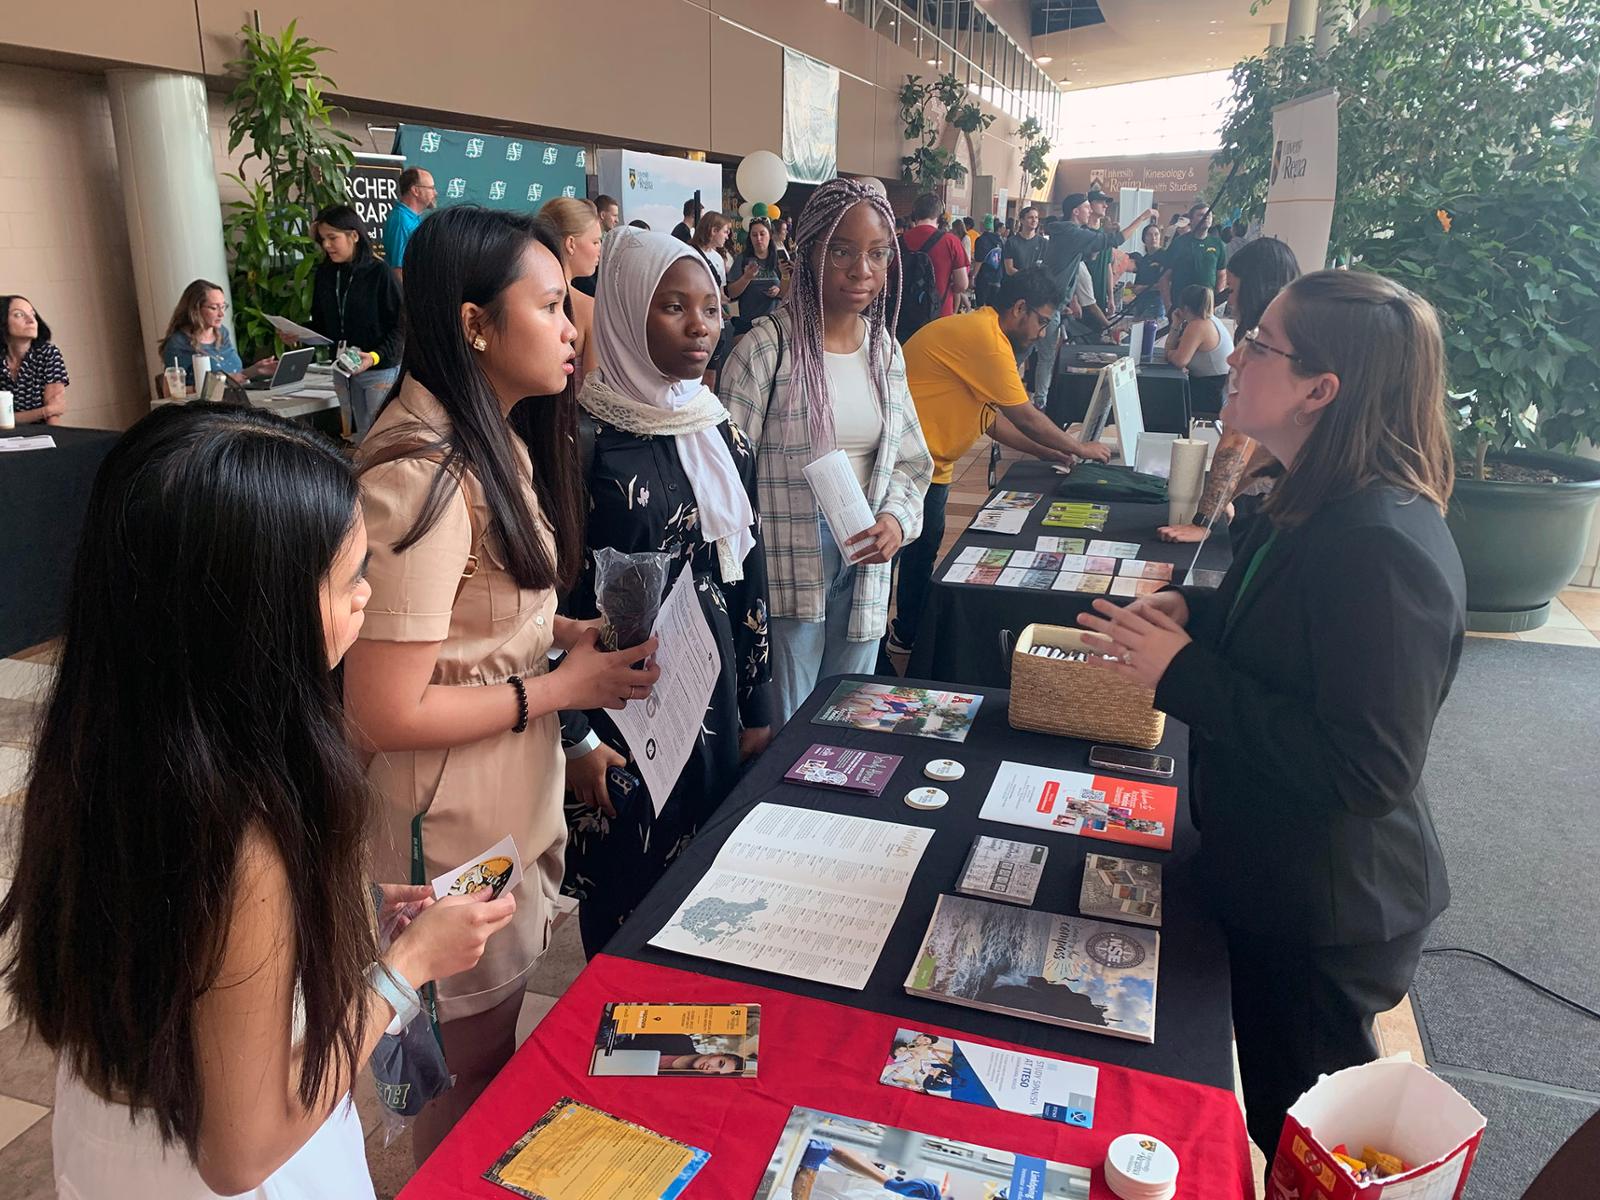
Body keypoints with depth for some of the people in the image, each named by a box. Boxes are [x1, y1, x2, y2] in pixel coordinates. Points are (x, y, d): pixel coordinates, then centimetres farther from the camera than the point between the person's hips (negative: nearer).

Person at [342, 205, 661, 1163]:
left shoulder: (498, 446, 6)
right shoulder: (425, 478, -26)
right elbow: (386, 713, -26)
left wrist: (569, 632, 0)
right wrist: (562, 688, -18)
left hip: (522, 797, 9)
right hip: (458, 829, -9)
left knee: (495, 1048, 27)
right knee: (471, 1077, 15)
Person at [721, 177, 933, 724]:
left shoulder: (886, 348, 7)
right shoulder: (768, 346, -11)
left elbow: (911, 460, 14)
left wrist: (896, 519, -6)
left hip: (865, 565, 6)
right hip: (787, 570, -5)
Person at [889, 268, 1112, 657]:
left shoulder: (977, 330, 14)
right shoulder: (986, 339, -19)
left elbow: (988, 417, 16)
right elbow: (1025, 417, -14)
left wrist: (1045, 452, 12)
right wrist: (1080, 448, 0)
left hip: (926, 460, 10)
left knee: (922, 546, 15)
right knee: (922, 547, 0)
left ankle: (911, 632, 26)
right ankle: (911, 636, 13)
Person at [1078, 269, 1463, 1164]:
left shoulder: (1384, 546, -30)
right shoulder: (1316, 504, 2)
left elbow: (1368, 770, -31)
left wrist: (1182, 674, -29)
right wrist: (1195, 611, -3)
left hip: (1327, 913, -9)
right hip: (1267, 872, 9)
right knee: (1267, 1103, 28)